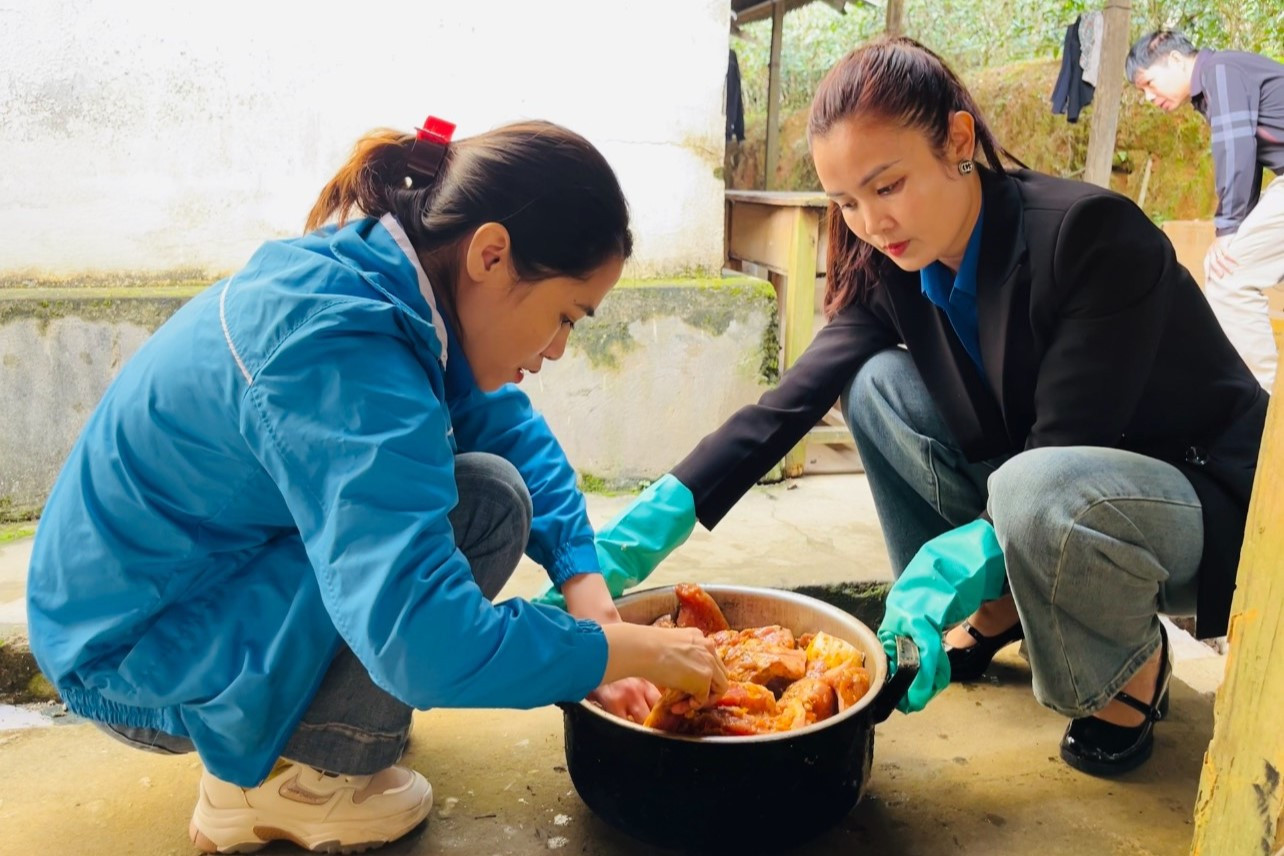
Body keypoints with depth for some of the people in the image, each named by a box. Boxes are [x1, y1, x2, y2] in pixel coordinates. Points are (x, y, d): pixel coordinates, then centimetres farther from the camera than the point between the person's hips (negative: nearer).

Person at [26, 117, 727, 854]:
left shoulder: (391, 274, -6)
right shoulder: (340, 354, -33)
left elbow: (513, 428, 5)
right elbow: (429, 644, -39)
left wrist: (586, 580, -7)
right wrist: (640, 649, -25)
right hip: (139, 658, -9)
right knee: (486, 502, -21)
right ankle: (282, 779, -4)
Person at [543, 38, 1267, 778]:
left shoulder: (1092, 233, -26)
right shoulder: (891, 271, -8)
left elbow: (1070, 444, -28)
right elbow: (789, 403, -16)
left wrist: (950, 566, -40)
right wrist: (653, 522, -26)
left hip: (1213, 501, -5)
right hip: (1044, 488, 6)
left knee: (1042, 488, -38)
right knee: (878, 383, -11)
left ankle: (1134, 665, -4)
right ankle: (996, 614, 3)